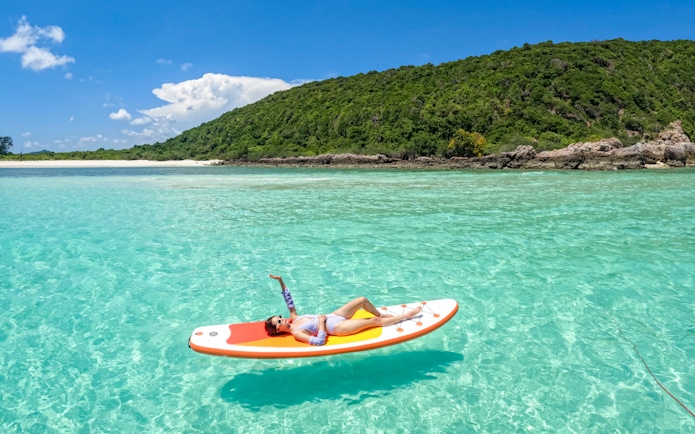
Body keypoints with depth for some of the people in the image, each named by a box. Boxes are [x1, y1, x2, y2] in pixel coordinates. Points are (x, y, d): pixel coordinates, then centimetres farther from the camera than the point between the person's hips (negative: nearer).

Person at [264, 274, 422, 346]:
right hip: (336, 327, -9)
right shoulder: (296, 332, -17)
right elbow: (319, 342, -29)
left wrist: (281, 281, -2)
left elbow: (289, 302, 6)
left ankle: (381, 315, 29)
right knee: (373, 321, -13)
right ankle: (406, 316, 0)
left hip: (333, 316, 9)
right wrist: (321, 322, -23)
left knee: (362, 300, 4)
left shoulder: (294, 319, 6)